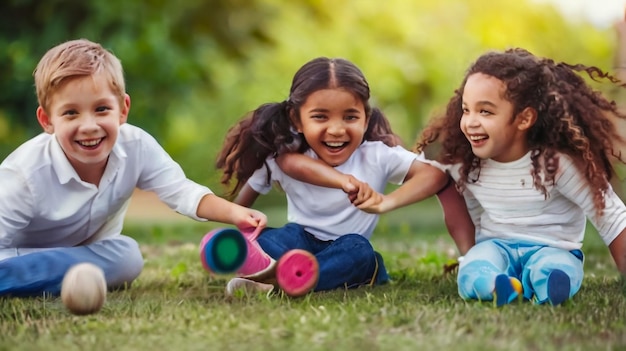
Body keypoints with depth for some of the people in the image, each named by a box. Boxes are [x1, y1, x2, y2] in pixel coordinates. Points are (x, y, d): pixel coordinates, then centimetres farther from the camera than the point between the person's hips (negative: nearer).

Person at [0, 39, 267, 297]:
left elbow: (180, 191, -16)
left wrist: (233, 213, -32)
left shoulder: (137, 147, -22)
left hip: (89, 251, 6)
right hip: (21, 256, -6)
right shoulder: (25, 174, -32)